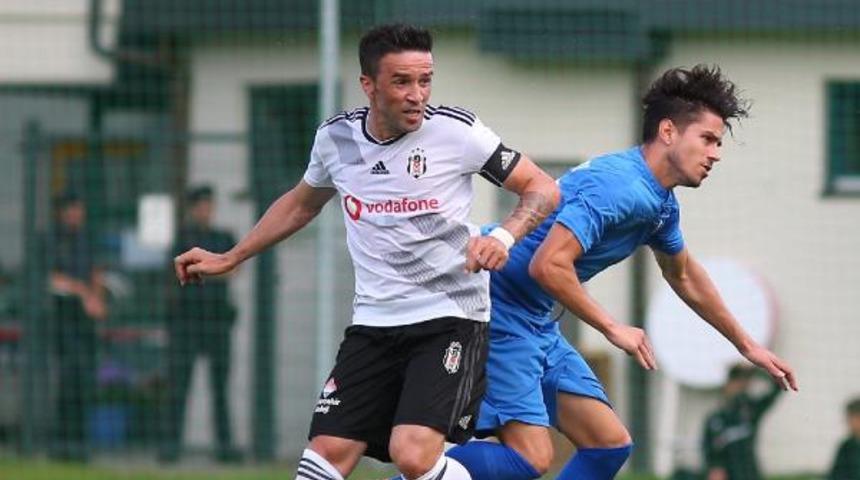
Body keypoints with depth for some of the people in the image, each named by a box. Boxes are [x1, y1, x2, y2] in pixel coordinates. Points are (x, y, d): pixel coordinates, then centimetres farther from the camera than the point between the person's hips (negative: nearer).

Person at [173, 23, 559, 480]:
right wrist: (228, 259, 26)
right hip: (374, 321, 4)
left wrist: (503, 236, -20)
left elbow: (543, 188, -1)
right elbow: (301, 204, 25)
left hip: (450, 317, -4)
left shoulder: (455, 131, -9)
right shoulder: (336, 138, 3)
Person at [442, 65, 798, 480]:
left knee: (610, 445, 5)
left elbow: (685, 277, 31)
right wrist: (613, 329, -20)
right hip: (498, 310, -10)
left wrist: (746, 346, 37)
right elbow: (548, 265, -31)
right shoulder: (618, 185, -22)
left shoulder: (661, 205, 11)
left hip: (537, 322, 10)